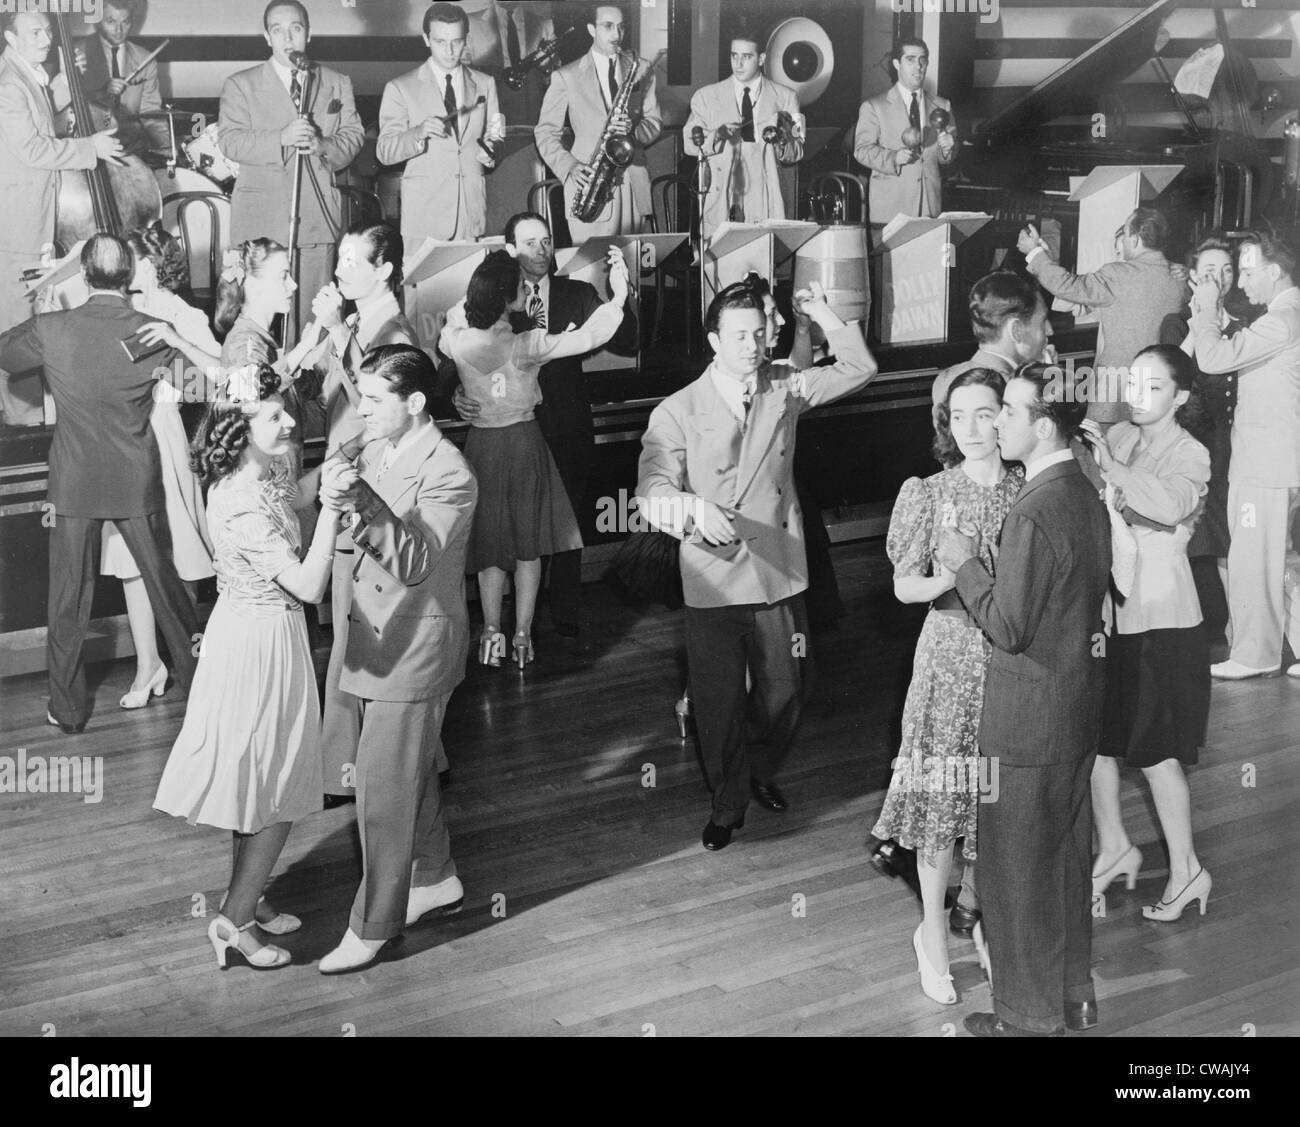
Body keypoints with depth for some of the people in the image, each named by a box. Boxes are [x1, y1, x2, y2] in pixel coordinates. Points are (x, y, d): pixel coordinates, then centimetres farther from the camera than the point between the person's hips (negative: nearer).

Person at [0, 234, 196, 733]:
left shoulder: (51, 330, -13)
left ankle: (68, 706, 17)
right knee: (164, 583, 16)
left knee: (68, 597, 10)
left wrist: (47, 294, 12)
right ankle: (196, 677, 29)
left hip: (74, 485, -1)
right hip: (137, 484, 1)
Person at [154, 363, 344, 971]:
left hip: (254, 633, 10)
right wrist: (330, 510, -35)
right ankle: (234, 920, 15)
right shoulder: (243, 506, -28)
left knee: (258, 782, 21)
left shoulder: (256, 477, 1)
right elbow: (308, 585, -32)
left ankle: (246, 897, 36)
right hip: (260, 642, -10)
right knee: (279, 790, 4)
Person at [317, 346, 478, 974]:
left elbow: (415, 563, -28)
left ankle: (372, 927, 9)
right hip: (376, 635, 8)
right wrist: (339, 502, -12)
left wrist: (363, 499, -39)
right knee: (411, 768, 21)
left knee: (383, 787, -2)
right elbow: (361, 538, 10)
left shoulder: (447, 474, -20)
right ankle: (437, 879, 40)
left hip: (415, 645, -8)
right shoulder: (376, 450, 4)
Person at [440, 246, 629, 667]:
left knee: (489, 540, 15)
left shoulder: (457, 339, -11)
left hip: (481, 442, 3)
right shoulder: (523, 346, -22)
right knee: (528, 542, 10)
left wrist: (488, 276, 10)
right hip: (522, 440, -3)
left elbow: (457, 312, 14)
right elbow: (587, 338, -29)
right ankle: (522, 635, 14)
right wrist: (618, 294, -29)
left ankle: (492, 632, 17)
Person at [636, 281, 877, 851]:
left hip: (779, 574, 3)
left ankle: (760, 770, 43)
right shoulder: (678, 412, -8)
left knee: (785, 692, 13)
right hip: (713, 583, -3)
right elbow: (652, 493, -16)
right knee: (718, 701, 7)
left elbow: (859, 368, 12)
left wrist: (825, 316, -2)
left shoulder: (785, 389, 4)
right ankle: (728, 804, 30)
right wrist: (694, 508, -37)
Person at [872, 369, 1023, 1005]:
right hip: (951, 658, -2)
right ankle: (933, 933, 16)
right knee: (942, 796, 2)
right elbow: (904, 587, -3)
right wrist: (947, 579, -22)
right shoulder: (930, 495, -4)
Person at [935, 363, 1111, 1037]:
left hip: (1029, 716, -9)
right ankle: (1075, 993, 34)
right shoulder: (1086, 495, 5)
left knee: (1017, 866, 5)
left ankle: (1029, 1014, 17)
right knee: (1066, 853, 20)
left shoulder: (1035, 513, -24)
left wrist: (966, 566, -9)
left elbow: (1008, 627, -22)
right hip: (1080, 705, 9)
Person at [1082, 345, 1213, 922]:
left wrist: (1106, 462, -35)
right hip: (1106, 609, 5)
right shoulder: (1116, 438, 5)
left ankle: (1186, 869, 19)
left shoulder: (1190, 454, -10)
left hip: (1158, 618, -5)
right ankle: (1114, 846, 32)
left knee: (1156, 751, 2)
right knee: (1094, 737, 11)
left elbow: (1171, 506, -32)